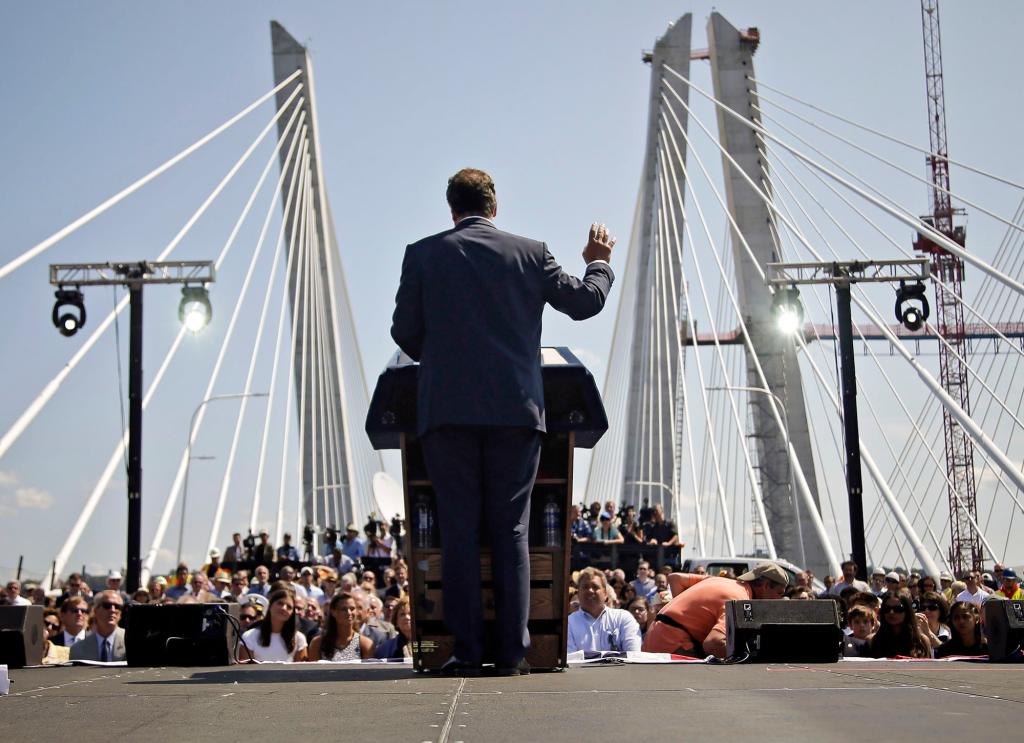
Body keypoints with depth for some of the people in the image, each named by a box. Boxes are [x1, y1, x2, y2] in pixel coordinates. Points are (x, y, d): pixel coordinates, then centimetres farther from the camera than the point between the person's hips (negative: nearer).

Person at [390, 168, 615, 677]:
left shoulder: (423, 254, 5)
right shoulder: (529, 253, 6)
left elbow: (404, 331, 6)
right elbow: (585, 301, 12)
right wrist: (599, 262, 32)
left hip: (446, 411, -1)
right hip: (515, 410, 1)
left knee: (458, 533, 2)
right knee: (510, 532, 5)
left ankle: (466, 651, 0)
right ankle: (511, 652, 3)